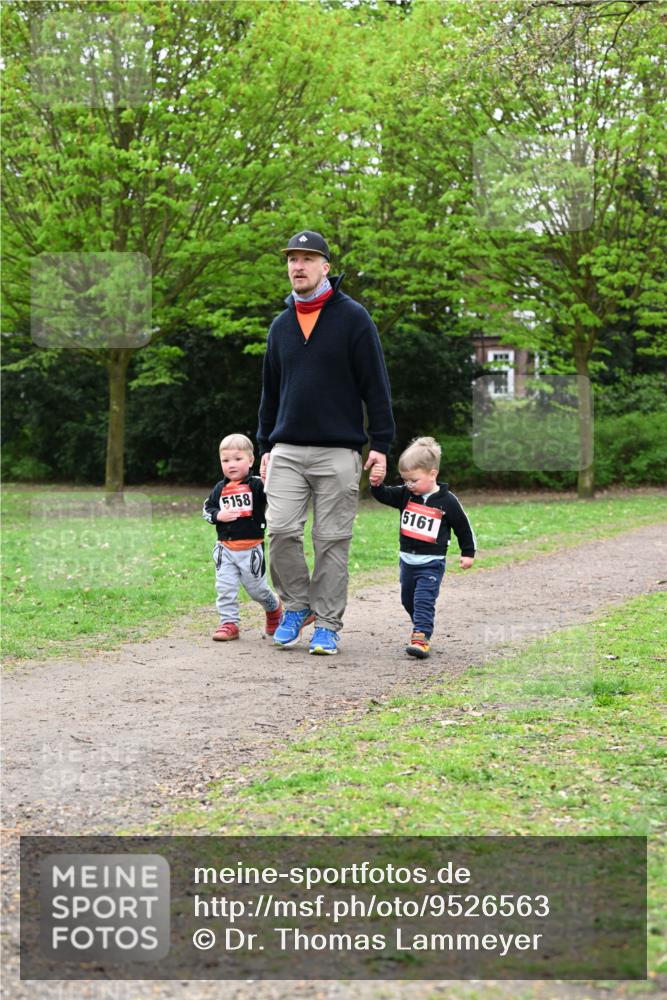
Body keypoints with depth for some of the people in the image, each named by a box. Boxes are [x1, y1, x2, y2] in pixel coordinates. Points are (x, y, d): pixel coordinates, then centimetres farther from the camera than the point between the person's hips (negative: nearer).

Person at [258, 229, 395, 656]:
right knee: (281, 530, -8)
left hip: (338, 452, -4)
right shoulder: (282, 324, 14)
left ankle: (328, 624, 8)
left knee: (332, 540, 0)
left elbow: (376, 384, -3)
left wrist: (381, 445, -8)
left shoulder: (352, 317, -1)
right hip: (286, 450, 4)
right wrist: (266, 446, 18)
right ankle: (296, 605, 11)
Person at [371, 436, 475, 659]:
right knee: (408, 600, 17)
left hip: (431, 563, -6)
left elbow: (463, 526, -1)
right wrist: (376, 484, -29)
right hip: (408, 559, 6)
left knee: (424, 600, -15)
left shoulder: (447, 501, -11)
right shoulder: (405, 494, 1)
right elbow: (384, 496, -7)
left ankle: (421, 638, -20)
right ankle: (422, 627, 35)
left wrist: (468, 553, 4)